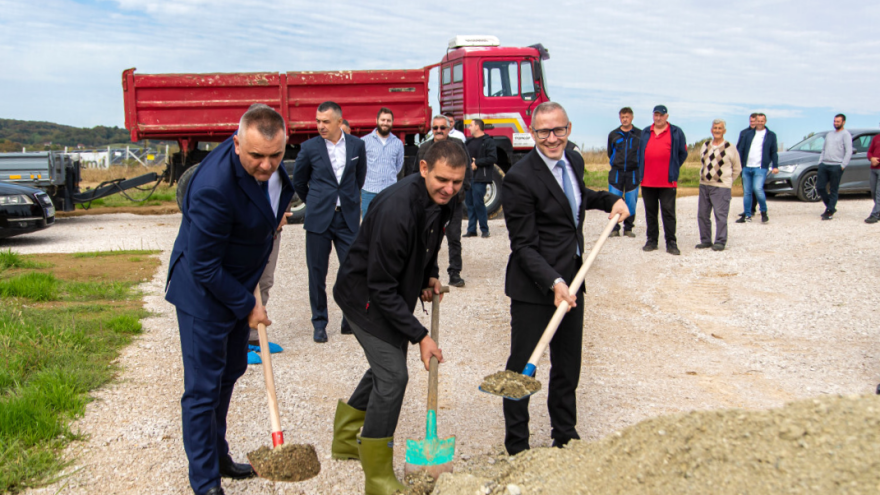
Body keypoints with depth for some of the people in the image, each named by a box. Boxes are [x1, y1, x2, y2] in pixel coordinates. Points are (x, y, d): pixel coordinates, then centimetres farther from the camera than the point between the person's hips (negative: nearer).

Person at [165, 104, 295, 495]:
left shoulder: (268, 165, -10)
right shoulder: (215, 187, -35)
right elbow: (203, 268, -26)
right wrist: (247, 306, -17)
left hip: (236, 284, 9)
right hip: (204, 292, -9)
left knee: (230, 371, 20)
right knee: (203, 388, 1)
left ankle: (217, 455, 39)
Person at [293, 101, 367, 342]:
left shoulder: (357, 145, 3)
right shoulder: (310, 147, -2)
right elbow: (298, 181, 11)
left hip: (348, 218, 1)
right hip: (318, 219, -1)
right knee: (317, 273, 4)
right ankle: (319, 323, 18)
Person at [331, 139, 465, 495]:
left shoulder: (443, 200, -7)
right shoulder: (396, 209, -34)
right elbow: (381, 288, -30)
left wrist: (430, 274, 0)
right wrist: (419, 335, -28)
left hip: (393, 293, 9)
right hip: (365, 295, -9)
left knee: (387, 366, 19)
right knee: (392, 375, -13)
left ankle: (345, 440, 40)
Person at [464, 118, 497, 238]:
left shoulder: (488, 142, -5)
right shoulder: (469, 142, 19)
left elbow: (492, 158, -14)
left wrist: (477, 163, -13)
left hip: (480, 178, -8)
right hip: (468, 177, 8)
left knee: (478, 203, -10)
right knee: (469, 203, 8)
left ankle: (484, 229, 1)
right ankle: (471, 230, 14)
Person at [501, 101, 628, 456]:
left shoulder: (574, 161, 7)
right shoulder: (520, 178, -18)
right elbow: (523, 245, -19)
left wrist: (610, 200, 14)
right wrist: (553, 282, -29)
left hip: (572, 281, 8)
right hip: (533, 288, -7)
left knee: (568, 367, 18)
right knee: (522, 368, 3)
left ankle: (565, 437, 35)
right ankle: (517, 448, 18)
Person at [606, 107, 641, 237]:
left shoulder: (640, 134, 4)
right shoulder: (613, 135, 7)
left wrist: (637, 164, 5)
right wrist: (616, 162, 12)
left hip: (633, 173, 0)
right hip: (616, 172, 1)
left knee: (631, 202, 0)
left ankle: (628, 228, 12)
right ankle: (614, 228, 4)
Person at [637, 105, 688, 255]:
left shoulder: (676, 133, 4)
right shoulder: (645, 132, 13)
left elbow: (683, 154, 9)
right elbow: (640, 153, 22)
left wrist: (673, 169, 8)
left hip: (667, 182, -3)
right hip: (647, 181, 3)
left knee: (668, 212, -3)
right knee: (650, 212, 8)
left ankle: (671, 242, 0)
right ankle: (652, 240, 16)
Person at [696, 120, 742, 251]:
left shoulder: (730, 148, -3)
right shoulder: (705, 146, 11)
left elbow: (737, 169, 5)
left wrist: (727, 181, 7)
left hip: (721, 187, -5)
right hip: (704, 185, 5)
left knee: (720, 215, -8)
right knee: (702, 214, 6)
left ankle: (720, 242, 0)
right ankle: (705, 240, 16)